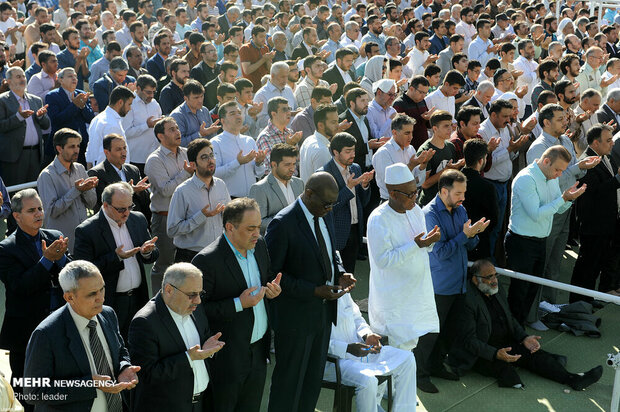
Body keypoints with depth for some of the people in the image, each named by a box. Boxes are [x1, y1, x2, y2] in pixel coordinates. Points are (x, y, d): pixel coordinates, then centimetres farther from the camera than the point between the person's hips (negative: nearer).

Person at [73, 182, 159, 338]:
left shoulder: (138, 219, 4)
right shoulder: (86, 231, -13)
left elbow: (153, 257, 12)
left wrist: (147, 252, -12)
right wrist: (116, 257, -26)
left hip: (138, 299, 5)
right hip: (109, 304, -5)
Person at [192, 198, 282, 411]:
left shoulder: (259, 245, 0)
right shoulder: (207, 260, -23)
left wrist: (272, 290, -7)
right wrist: (238, 304, -27)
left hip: (259, 350, 7)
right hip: (228, 357, -6)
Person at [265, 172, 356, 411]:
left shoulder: (325, 216, 3)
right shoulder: (283, 224, -22)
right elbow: (272, 274, -20)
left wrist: (339, 274, -4)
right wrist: (314, 291, -23)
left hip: (324, 311, 8)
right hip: (296, 317, -7)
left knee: (314, 377, 21)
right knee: (289, 381, 8)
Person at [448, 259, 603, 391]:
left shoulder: (495, 290, 7)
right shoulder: (467, 301, -20)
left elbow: (510, 318, 17)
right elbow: (469, 340, -23)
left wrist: (524, 337, -1)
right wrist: (496, 354, -34)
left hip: (506, 344, 6)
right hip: (481, 353, -5)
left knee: (535, 354, -12)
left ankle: (573, 379, -19)